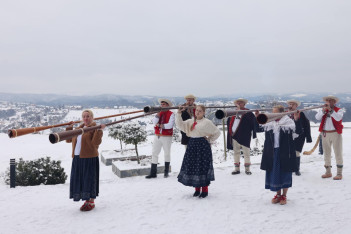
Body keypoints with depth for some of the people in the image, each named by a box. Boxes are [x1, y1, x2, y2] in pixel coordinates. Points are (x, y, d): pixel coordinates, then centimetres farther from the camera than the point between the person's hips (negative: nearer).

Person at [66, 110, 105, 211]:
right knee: (79, 179, 11)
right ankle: (86, 201, 23)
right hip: (77, 158, 8)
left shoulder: (95, 128, -5)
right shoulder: (79, 128, 18)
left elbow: (96, 142, -20)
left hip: (89, 158, -8)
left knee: (89, 179, -2)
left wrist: (100, 130, -25)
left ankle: (91, 202, 11)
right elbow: (68, 140, 23)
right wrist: (69, 127, 20)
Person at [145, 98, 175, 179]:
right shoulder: (159, 113, 10)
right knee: (154, 153, 4)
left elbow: (170, 125, -19)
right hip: (157, 136, 5)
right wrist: (158, 113, -12)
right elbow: (154, 122, -5)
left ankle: (166, 172, 21)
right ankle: (153, 173, 9)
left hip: (167, 137, -5)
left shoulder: (171, 114, -5)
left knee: (167, 154, 8)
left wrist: (159, 125, -13)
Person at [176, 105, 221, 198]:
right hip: (192, 145, 5)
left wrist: (209, 140, 1)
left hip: (203, 145, -5)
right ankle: (197, 189, 21)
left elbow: (217, 132, 4)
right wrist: (179, 114, -4)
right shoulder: (190, 122, 14)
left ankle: (205, 190, 9)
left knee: (203, 167, -3)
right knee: (192, 167, 7)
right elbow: (180, 124, 6)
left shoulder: (207, 122, -1)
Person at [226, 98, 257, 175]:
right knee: (236, 152, 11)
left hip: (244, 136, -5)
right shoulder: (233, 113, 13)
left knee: (246, 152, 2)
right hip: (234, 135, 5)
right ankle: (237, 168, 21)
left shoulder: (248, 113, -4)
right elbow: (229, 122, 15)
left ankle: (247, 169, 12)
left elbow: (253, 122, -14)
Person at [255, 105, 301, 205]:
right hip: (272, 153, 4)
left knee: (285, 174, 5)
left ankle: (284, 196, 21)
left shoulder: (288, 122, -6)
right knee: (274, 173, 10)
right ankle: (278, 194, 27)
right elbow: (258, 129, 11)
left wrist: (296, 120, -29)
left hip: (285, 153, -4)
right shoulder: (270, 123, 5)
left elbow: (298, 131, -16)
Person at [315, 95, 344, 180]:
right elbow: (317, 117, -8)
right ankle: (328, 172, 22)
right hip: (325, 134, 4)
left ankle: (339, 173, 4)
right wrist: (323, 110, -20)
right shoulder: (322, 110, 10)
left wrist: (330, 110, -23)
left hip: (335, 133, -4)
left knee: (338, 154, -1)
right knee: (326, 154, 11)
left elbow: (338, 118, -20)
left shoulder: (339, 110, 1)